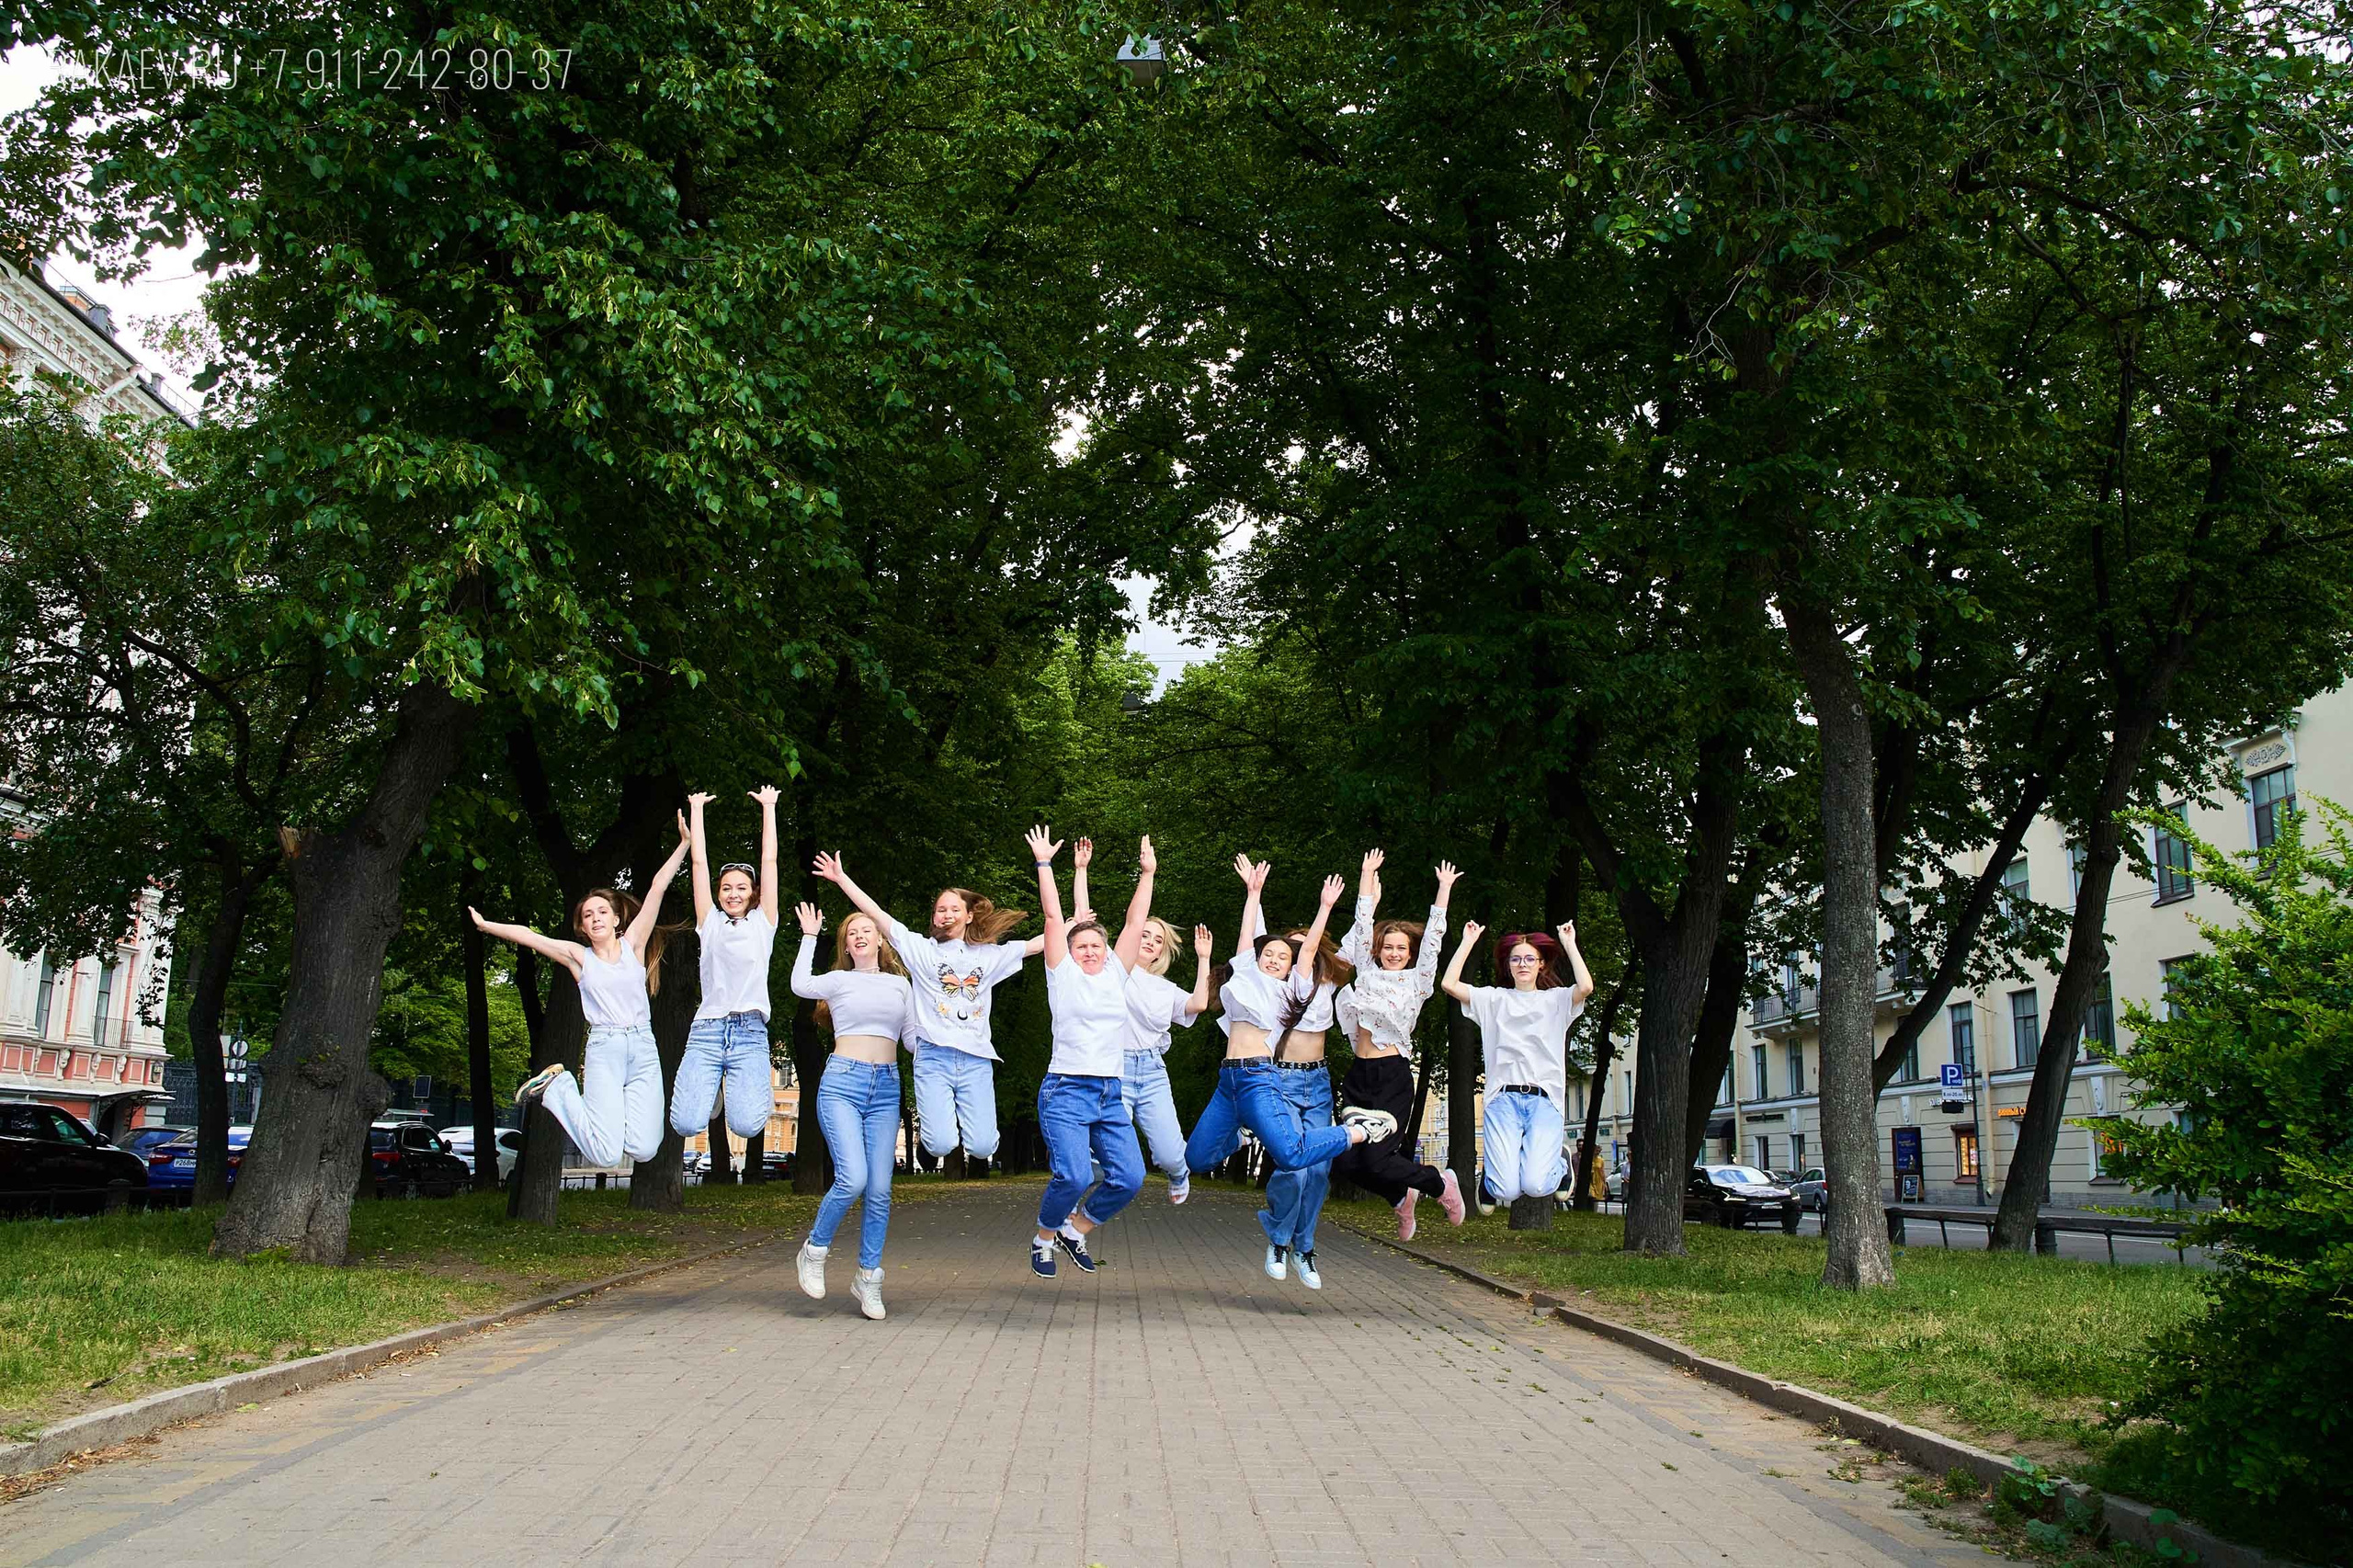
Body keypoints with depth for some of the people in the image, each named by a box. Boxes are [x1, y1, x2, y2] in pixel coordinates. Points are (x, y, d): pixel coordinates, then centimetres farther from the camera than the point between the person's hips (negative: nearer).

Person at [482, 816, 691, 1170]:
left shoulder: (633, 944, 10)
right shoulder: (579, 956, 10)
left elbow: (657, 888, 5)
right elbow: (526, 936, 9)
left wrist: (684, 843, 3)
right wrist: (485, 926, 4)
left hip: (643, 1048, 2)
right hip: (604, 1049, -2)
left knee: (644, 1150, -11)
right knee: (606, 1155, -14)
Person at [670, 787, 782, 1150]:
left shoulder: (762, 923, 14)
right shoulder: (710, 924, 16)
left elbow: (769, 861, 12)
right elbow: (700, 863, 15)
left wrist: (769, 808, 14)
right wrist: (696, 810, 17)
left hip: (750, 1032, -1)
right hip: (707, 1029, 1)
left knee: (747, 1125, -18)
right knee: (686, 1125, -16)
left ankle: (761, 1085, 18)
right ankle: (711, 1088, 18)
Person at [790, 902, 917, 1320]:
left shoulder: (900, 984, 17)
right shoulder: (839, 980, 9)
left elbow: (914, 1036, 17)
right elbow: (801, 984, -7)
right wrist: (809, 936, 0)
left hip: (886, 1088, 3)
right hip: (842, 1083, -3)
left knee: (879, 1191, -1)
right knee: (853, 1179, -18)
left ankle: (868, 1278, 13)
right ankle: (814, 1251, 7)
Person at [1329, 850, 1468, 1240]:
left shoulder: (1417, 981, 5)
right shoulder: (1368, 972, 12)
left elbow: (1432, 937, 0)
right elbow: (1362, 925, 13)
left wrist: (1444, 889, -4)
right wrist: (1367, 875, 12)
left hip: (1393, 1077, -4)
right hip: (1359, 1076, 5)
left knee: (1377, 1159, -13)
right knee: (1345, 1159, -4)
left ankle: (1440, 1184, 14)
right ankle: (1401, 1196, 23)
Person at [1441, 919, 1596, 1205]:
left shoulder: (1555, 999, 13)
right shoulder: (1494, 999, 15)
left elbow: (1585, 987, -10)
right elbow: (1449, 984, 1)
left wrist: (1569, 944, -1)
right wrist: (1468, 942, 5)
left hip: (1545, 1099, 0)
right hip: (1503, 1098, 0)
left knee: (1536, 1186, -19)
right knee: (1506, 1191, -18)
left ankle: (1559, 1158, 16)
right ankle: (1491, 1175, 20)